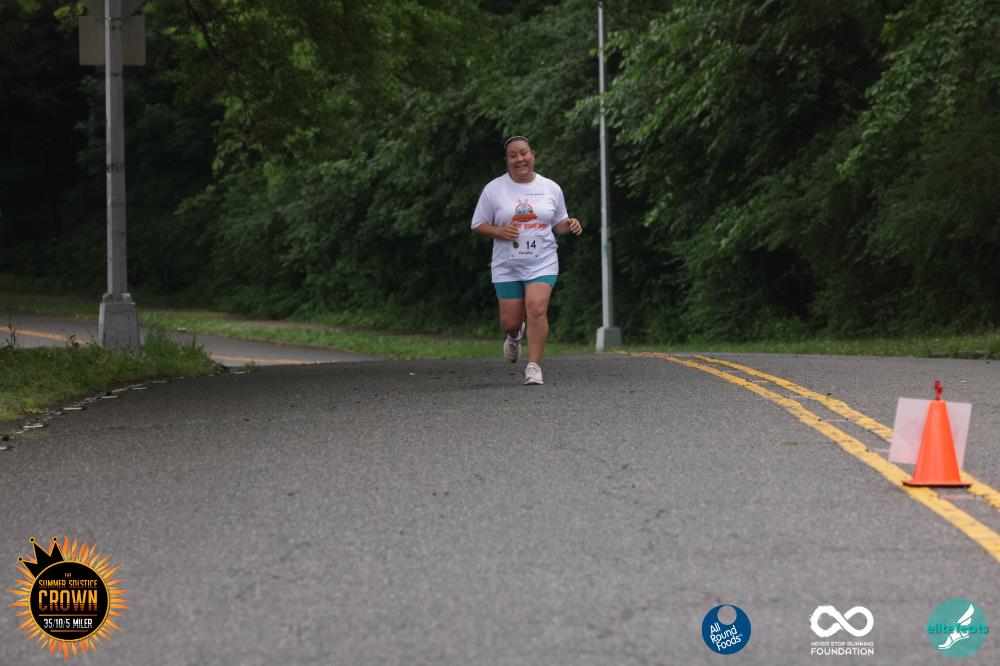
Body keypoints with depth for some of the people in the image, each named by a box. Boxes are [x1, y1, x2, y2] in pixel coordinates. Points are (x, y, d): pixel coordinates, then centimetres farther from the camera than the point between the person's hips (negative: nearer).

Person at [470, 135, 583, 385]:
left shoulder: (551, 188, 6)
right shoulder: (493, 189, 0)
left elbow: (558, 223, 16)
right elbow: (478, 225, 5)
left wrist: (569, 224, -7)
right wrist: (499, 232, -15)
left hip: (542, 262, 0)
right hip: (507, 265, 0)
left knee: (537, 308, -21)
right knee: (510, 321, 2)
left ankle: (533, 365, -14)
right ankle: (515, 336, 40)